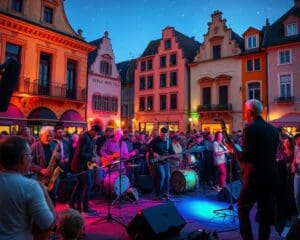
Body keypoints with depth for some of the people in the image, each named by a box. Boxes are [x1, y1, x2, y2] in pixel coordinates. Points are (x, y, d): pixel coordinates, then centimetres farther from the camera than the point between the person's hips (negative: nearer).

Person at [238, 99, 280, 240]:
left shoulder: (250, 129, -16)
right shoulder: (273, 129, 7)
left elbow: (246, 156, -21)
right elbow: (272, 153, 15)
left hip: (255, 177, -7)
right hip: (271, 176, 7)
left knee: (243, 209, 9)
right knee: (266, 211, 15)